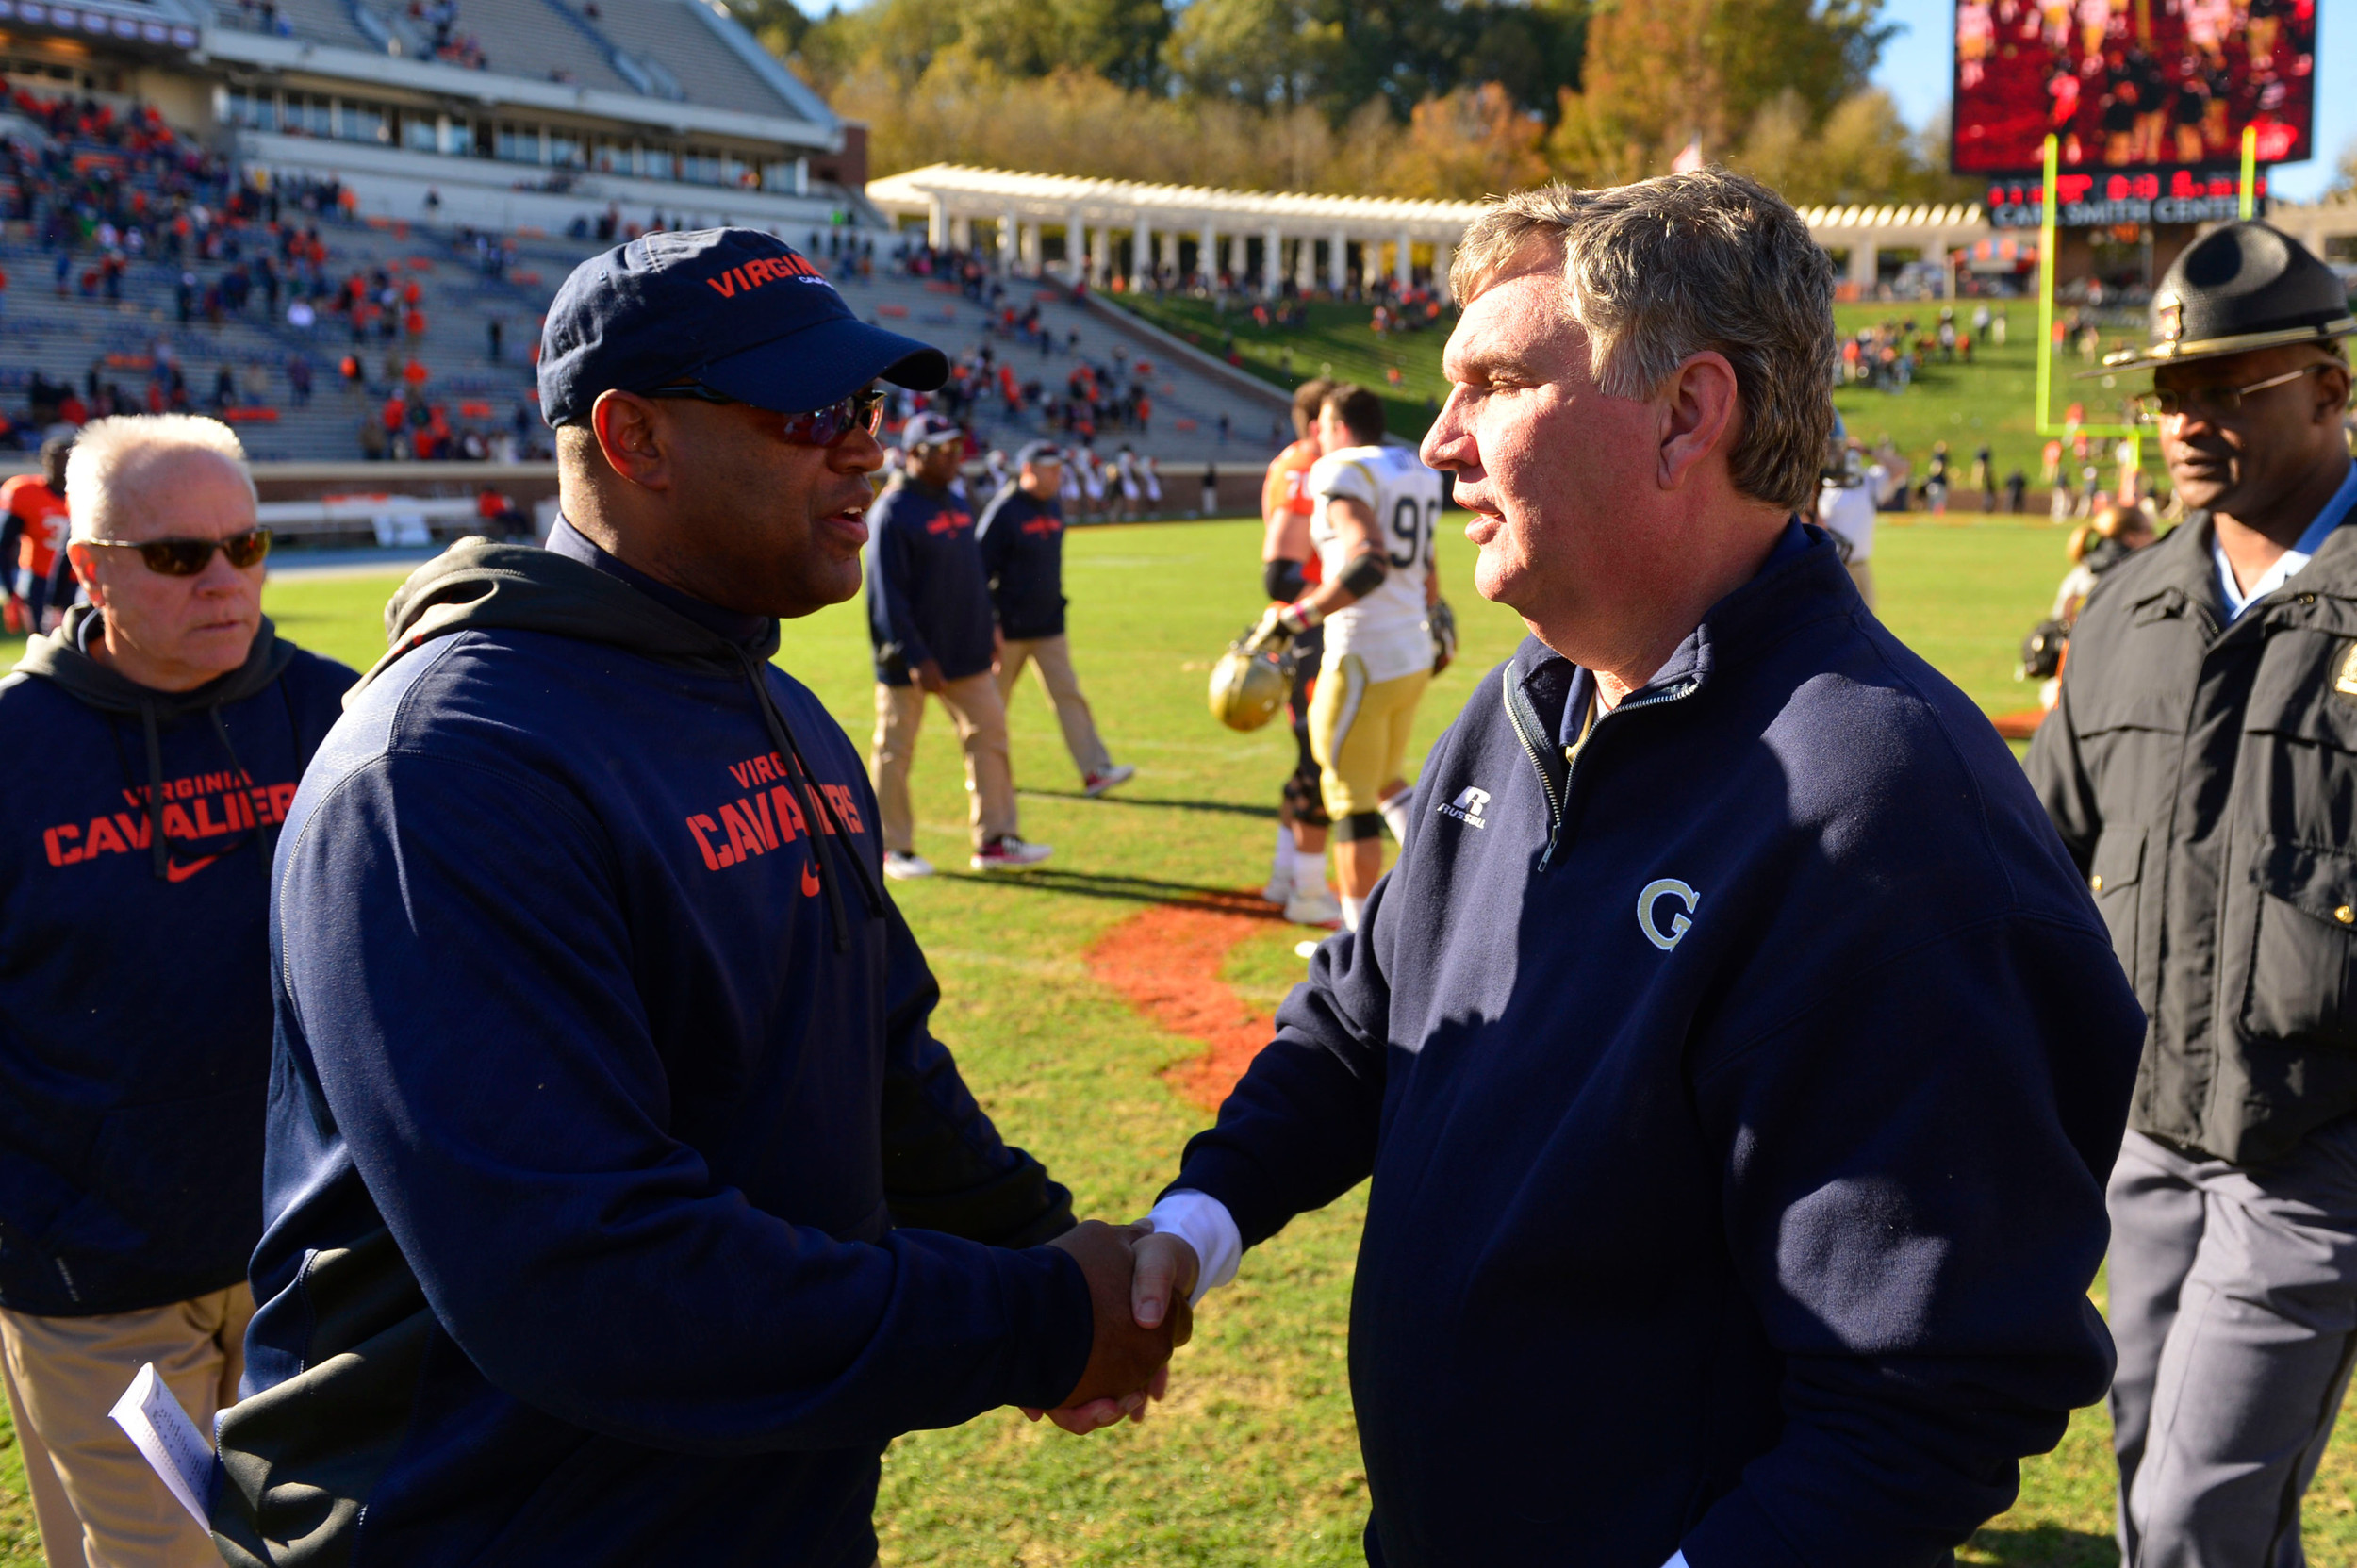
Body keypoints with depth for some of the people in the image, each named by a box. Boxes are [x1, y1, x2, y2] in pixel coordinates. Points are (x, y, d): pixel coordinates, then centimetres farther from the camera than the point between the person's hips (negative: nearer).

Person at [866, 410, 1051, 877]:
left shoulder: (955, 504, 10)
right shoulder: (892, 513, -16)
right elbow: (887, 594, -20)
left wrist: (987, 627, 15)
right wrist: (916, 658, -24)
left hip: (965, 653, 8)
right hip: (911, 658, -8)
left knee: (989, 733, 5)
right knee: (895, 751, 5)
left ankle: (994, 841, 11)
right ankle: (893, 849, 16)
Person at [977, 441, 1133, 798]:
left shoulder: (1053, 510, 10)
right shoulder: (1003, 511, -13)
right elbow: (981, 570, -14)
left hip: (1050, 627, 6)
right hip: (1010, 629, -6)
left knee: (1069, 694, -1)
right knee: (993, 700, 7)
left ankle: (1095, 771, -6)